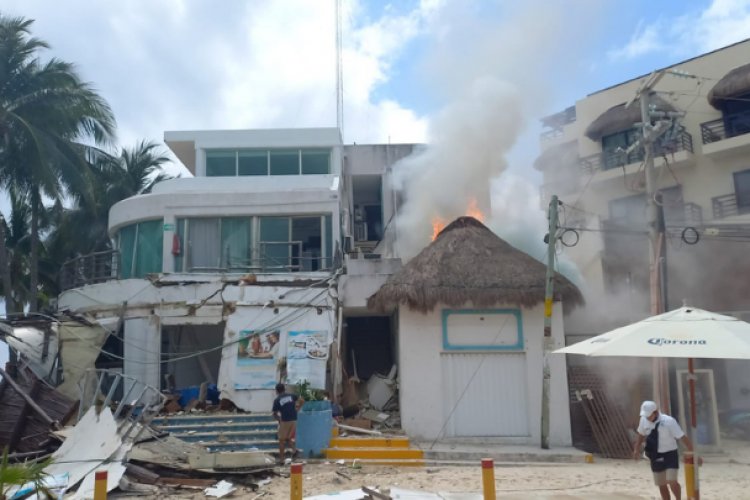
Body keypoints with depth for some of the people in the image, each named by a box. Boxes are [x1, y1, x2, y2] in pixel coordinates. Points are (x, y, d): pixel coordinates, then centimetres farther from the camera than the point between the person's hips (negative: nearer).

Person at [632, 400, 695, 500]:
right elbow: (641, 434, 11)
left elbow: (683, 438, -19)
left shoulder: (669, 421, -21)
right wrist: (637, 449, 8)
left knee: (672, 481, -16)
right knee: (661, 485, 11)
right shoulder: (644, 420, -7)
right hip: (656, 457, 5)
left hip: (670, 455, -4)